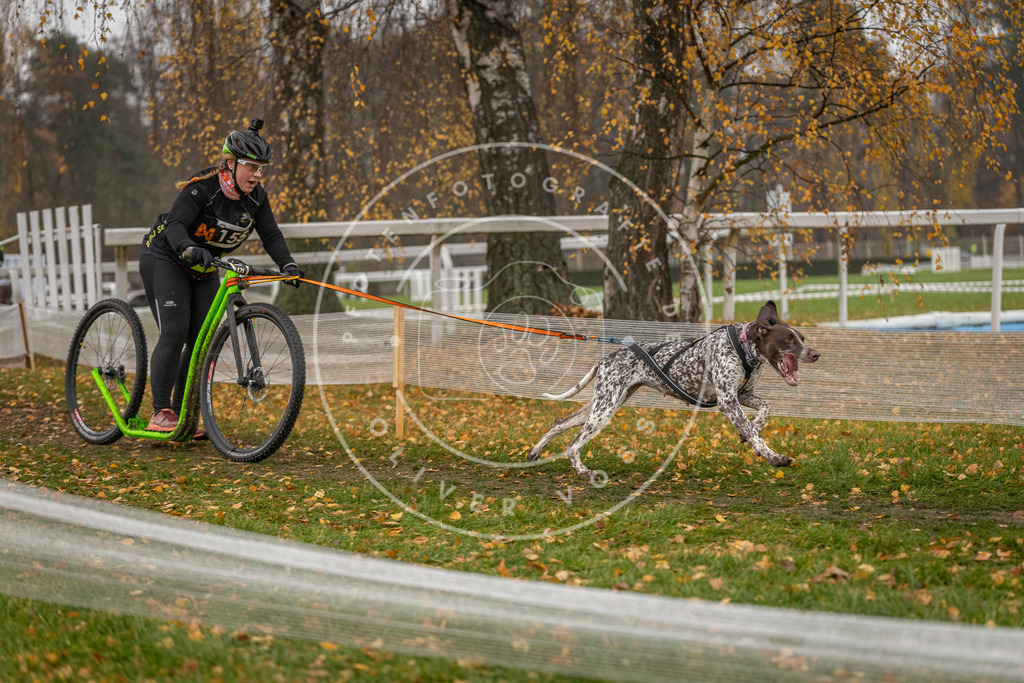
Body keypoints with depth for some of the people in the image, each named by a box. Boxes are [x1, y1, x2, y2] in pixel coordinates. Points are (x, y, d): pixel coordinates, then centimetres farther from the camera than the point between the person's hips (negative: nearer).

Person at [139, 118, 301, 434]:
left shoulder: (256, 197, -8)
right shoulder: (202, 188, -26)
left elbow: (271, 235, -7)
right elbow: (175, 224, -36)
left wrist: (287, 264, -25)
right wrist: (189, 249, -56)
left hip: (204, 270, 7)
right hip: (165, 259, -6)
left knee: (202, 341, -1)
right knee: (174, 334, -18)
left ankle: (182, 415, 5)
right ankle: (160, 413, -15)